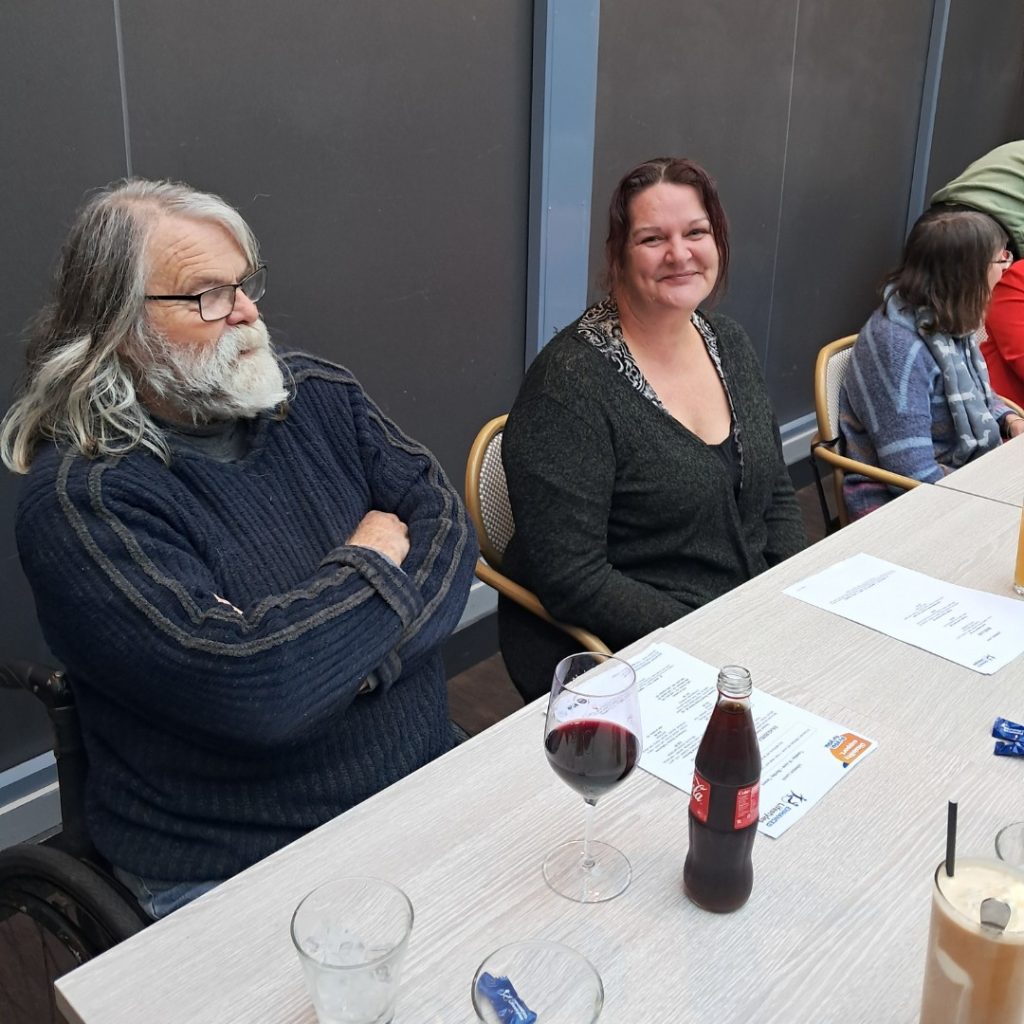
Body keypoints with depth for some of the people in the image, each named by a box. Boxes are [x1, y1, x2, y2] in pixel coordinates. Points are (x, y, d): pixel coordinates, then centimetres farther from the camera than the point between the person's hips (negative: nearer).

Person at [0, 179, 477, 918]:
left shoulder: (318, 395, 5)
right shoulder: (81, 500, -16)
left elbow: (446, 523, 0)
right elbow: (249, 685, -26)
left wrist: (364, 656, -18)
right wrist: (371, 566, -9)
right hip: (241, 872, -5)